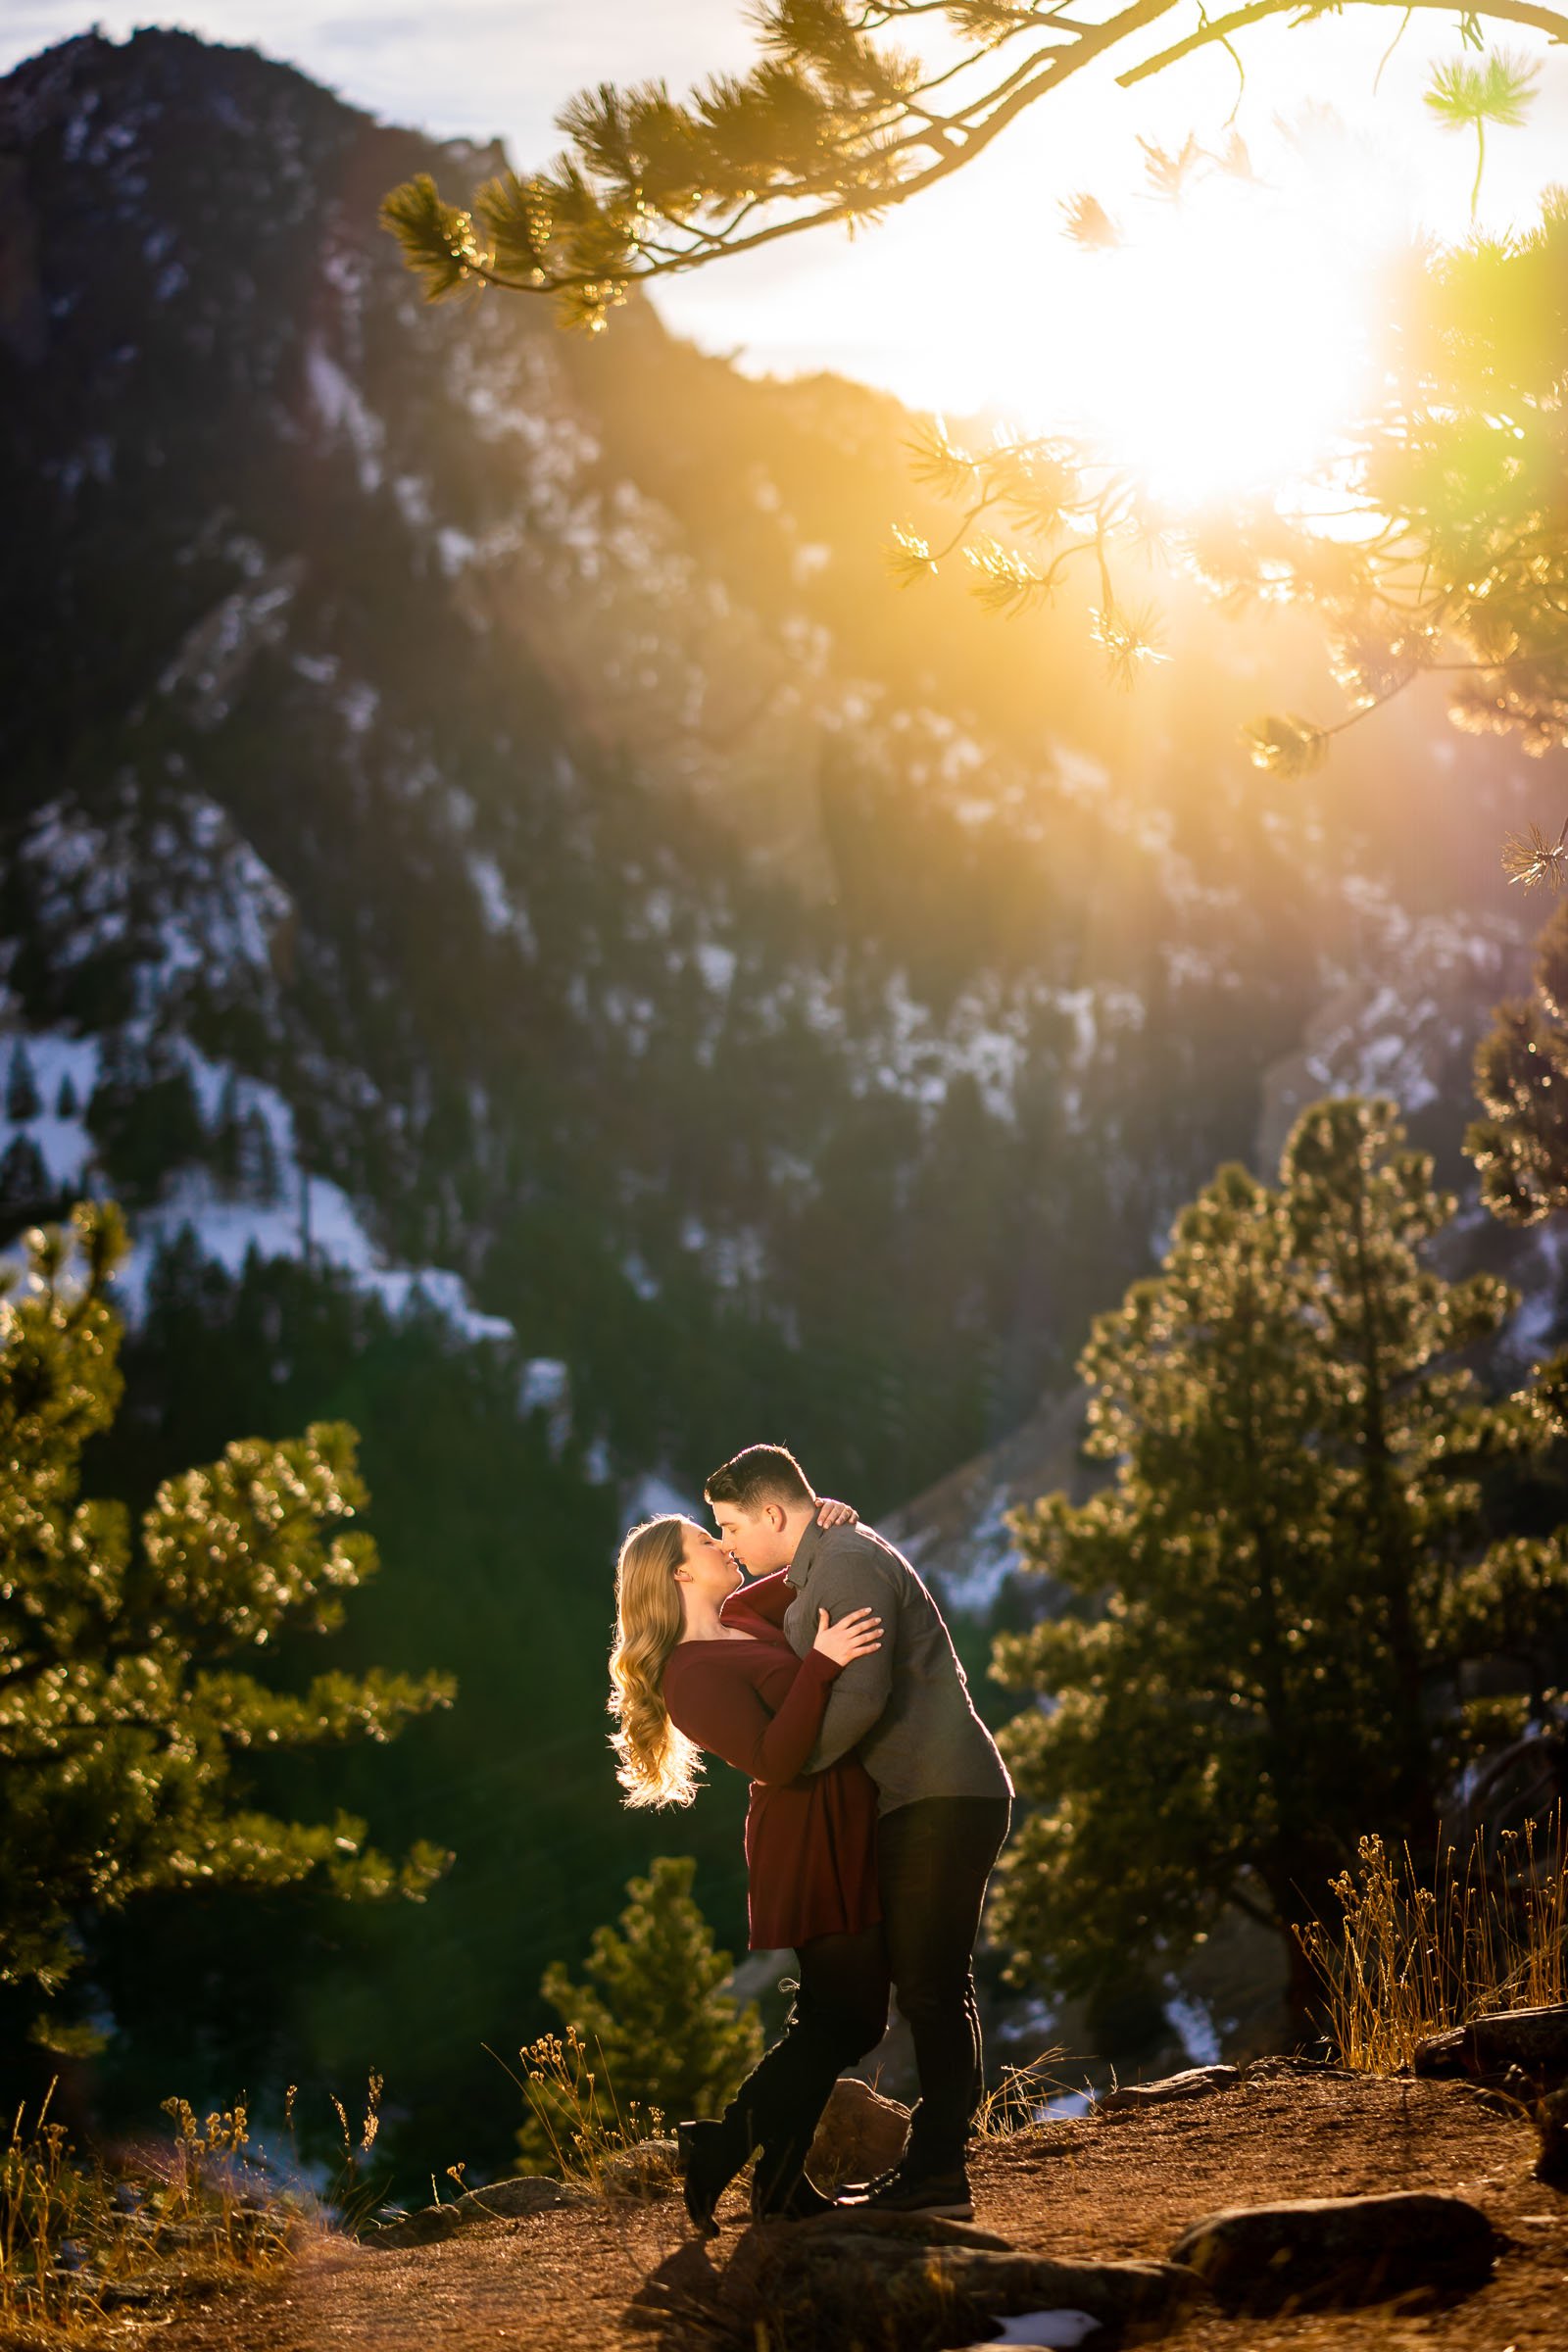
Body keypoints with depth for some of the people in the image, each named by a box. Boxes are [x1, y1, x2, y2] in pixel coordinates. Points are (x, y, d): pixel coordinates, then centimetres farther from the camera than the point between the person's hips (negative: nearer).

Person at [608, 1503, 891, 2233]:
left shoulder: (741, 1615, 10)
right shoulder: (696, 1675, -17)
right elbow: (775, 1761, -27)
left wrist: (827, 1521, 3)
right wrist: (820, 1665, -32)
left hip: (843, 1838, 10)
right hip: (811, 1849, -10)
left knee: (833, 2020, 13)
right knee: (849, 2020, -7)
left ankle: (782, 2181, 18)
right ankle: (721, 2147, -1)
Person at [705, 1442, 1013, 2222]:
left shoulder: (848, 1564, -14)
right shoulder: (826, 1565, 20)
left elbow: (860, 1697, -24)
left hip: (941, 1800, -11)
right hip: (935, 1800, 11)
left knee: (931, 1989, -10)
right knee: (935, 1989, 12)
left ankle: (936, 2174, -11)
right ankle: (932, 2166, 16)